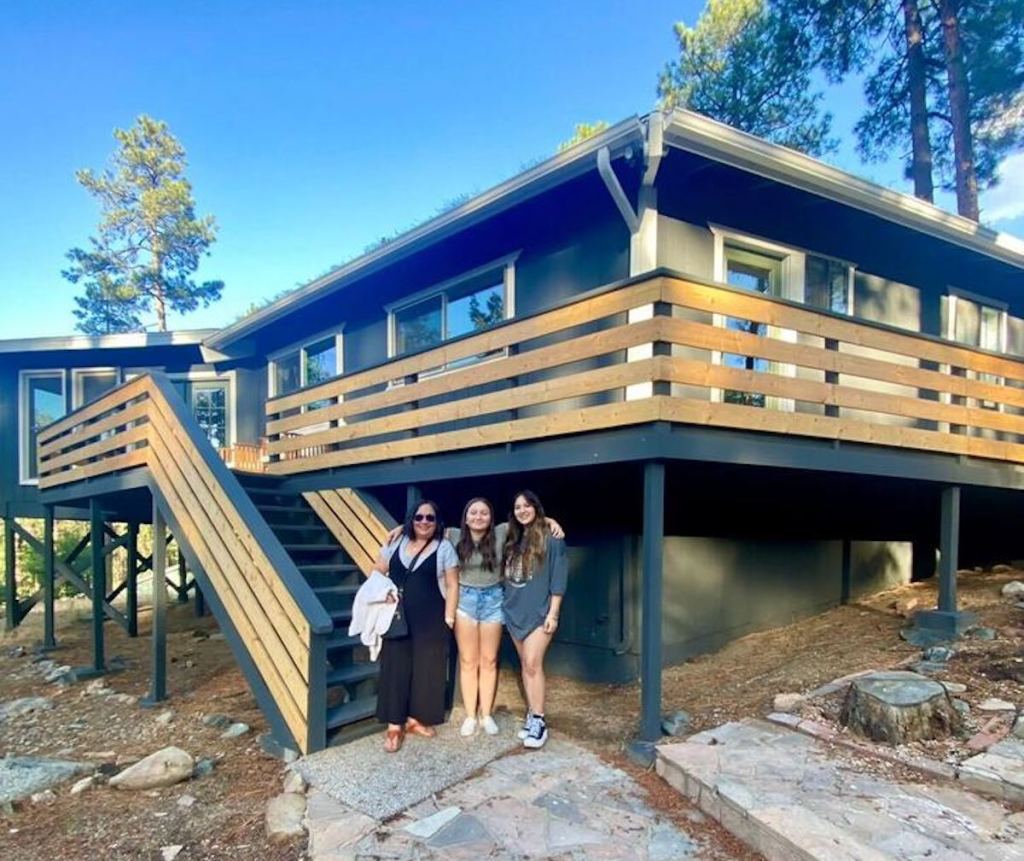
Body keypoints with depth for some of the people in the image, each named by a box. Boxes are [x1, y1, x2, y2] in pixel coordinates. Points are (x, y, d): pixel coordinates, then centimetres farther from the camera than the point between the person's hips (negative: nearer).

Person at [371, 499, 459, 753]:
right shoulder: (396, 543, 7)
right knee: (396, 667, 3)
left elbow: (452, 585, -2)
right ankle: (394, 725, 10)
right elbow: (377, 573, 10)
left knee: (425, 668, 6)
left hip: (430, 619, -2)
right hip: (398, 617, 2)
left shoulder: (444, 547, -1)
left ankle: (414, 718, 23)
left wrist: (448, 618, -7)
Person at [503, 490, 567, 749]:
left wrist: (553, 613, -13)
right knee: (526, 665, 10)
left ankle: (539, 722, -5)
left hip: (539, 611, -6)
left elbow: (558, 578, -9)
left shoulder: (551, 539, -6)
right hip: (515, 610, 6)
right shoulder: (512, 540, 11)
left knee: (533, 664, -12)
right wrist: (506, 606, 13)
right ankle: (532, 715, 17)